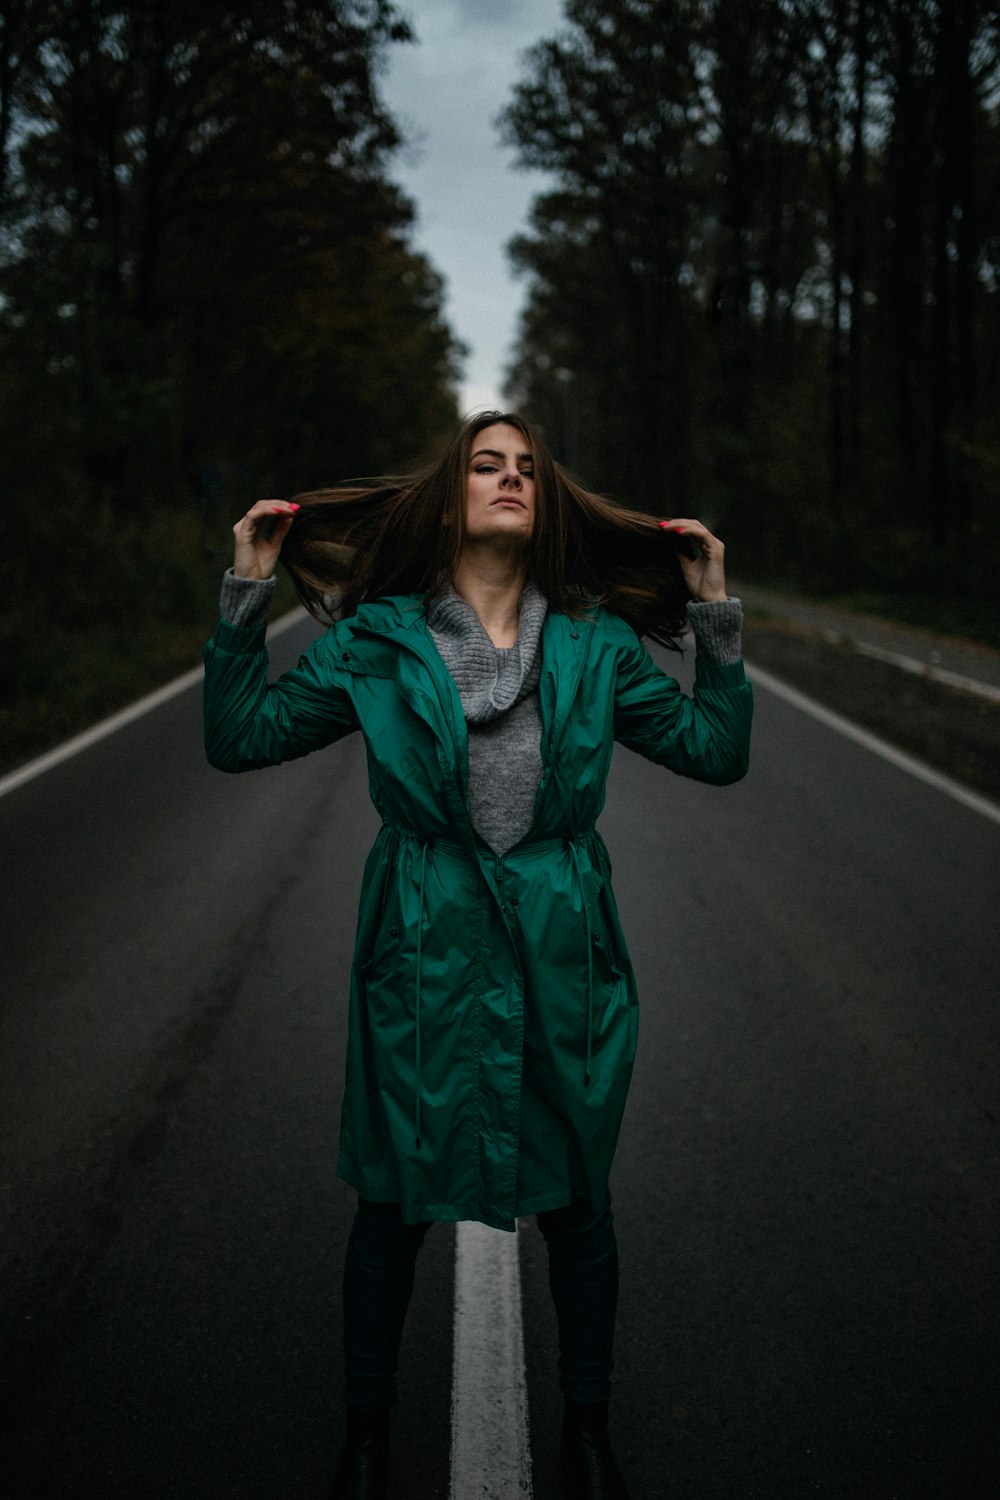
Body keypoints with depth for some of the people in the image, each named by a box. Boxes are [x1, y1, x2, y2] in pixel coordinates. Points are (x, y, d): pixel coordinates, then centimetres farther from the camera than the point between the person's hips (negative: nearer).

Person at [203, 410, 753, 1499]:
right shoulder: (376, 639, -1)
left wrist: (717, 617, 0)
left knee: (576, 1203, 13)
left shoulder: (596, 644, 3)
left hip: (564, 956, 2)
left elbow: (716, 750, 6)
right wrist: (245, 598, -6)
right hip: (422, 953, -1)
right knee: (393, 1205, 10)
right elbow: (239, 737, 0)